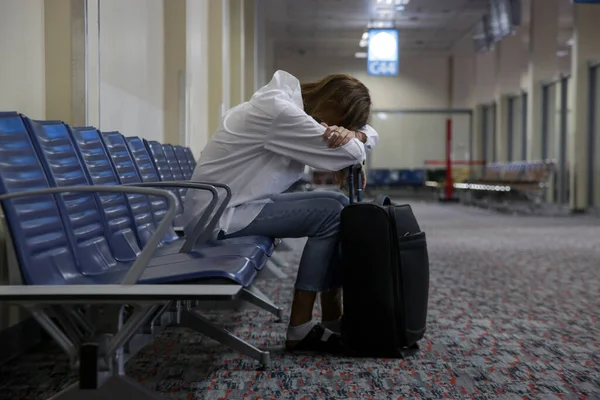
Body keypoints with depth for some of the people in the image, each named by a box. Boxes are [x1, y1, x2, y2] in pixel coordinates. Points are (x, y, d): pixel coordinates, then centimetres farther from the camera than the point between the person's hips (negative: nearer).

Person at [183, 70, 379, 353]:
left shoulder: (296, 104, 8)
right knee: (330, 213, -15)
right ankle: (300, 330, -9)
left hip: (243, 203, 10)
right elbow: (349, 153, -22)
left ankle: (334, 318, 7)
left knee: (338, 205, 5)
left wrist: (353, 134, -10)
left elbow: (369, 135, 13)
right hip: (218, 214, -10)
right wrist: (347, 139, 0)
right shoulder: (280, 110, -23)